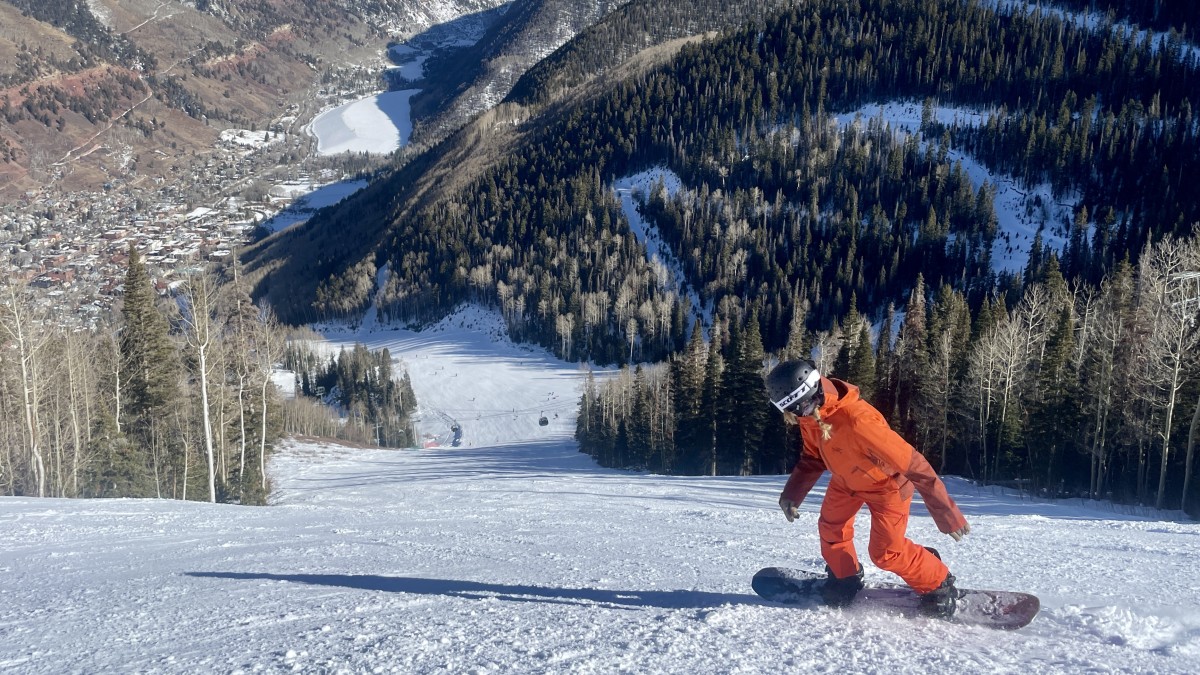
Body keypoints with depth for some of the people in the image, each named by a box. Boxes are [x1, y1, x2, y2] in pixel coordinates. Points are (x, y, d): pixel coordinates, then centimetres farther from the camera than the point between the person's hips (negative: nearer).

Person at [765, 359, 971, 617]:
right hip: (845, 478, 7)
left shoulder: (858, 421, -44)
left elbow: (912, 463, -40)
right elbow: (812, 456, 3)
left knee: (885, 551, -7)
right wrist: (792, 493, -9)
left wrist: (947, 513, -36)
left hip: (886, 483, -7)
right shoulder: (811, 415, -19)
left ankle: (938, 585, 16)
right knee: (831, 528, 10)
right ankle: (844, 580, 35)